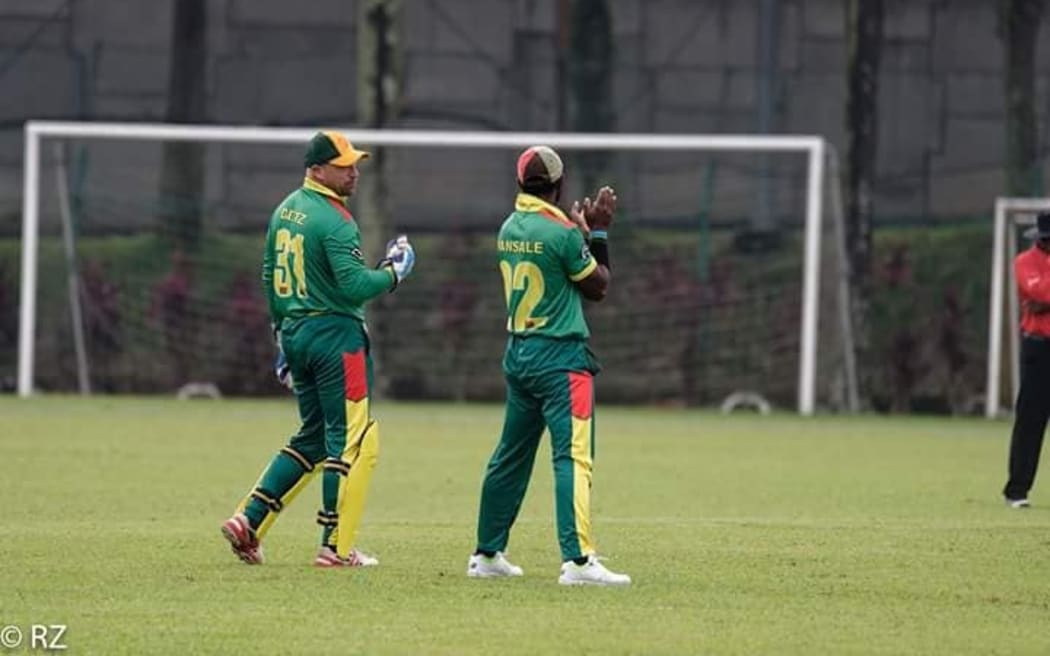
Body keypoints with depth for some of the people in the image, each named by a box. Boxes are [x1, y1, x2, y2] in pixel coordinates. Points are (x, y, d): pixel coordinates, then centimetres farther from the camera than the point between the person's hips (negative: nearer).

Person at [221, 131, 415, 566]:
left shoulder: (286, 211, 12)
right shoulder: (334, 221, -16)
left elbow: (270, 277, 18)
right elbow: (354, 286, -22)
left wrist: (283, 336, 23)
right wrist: (394, 271, -6)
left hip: (296, 331, 9)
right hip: (335, 335, -9)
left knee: (313, 438, 17)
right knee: (351, 441, -2)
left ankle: (249, 519, 8)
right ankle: (335, 547, -1)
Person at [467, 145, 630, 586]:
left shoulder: (509, 229, 7)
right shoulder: (562, 232, -15)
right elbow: (598, 287, -4)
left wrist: (583, 230, 17)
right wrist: (598, 233, 4)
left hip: (518, 353, 8)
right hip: (561, 357, -8)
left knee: (511, 457, 16)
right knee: (573, 457, -13)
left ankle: (487, 555, 23)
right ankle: (577, 559, -23)